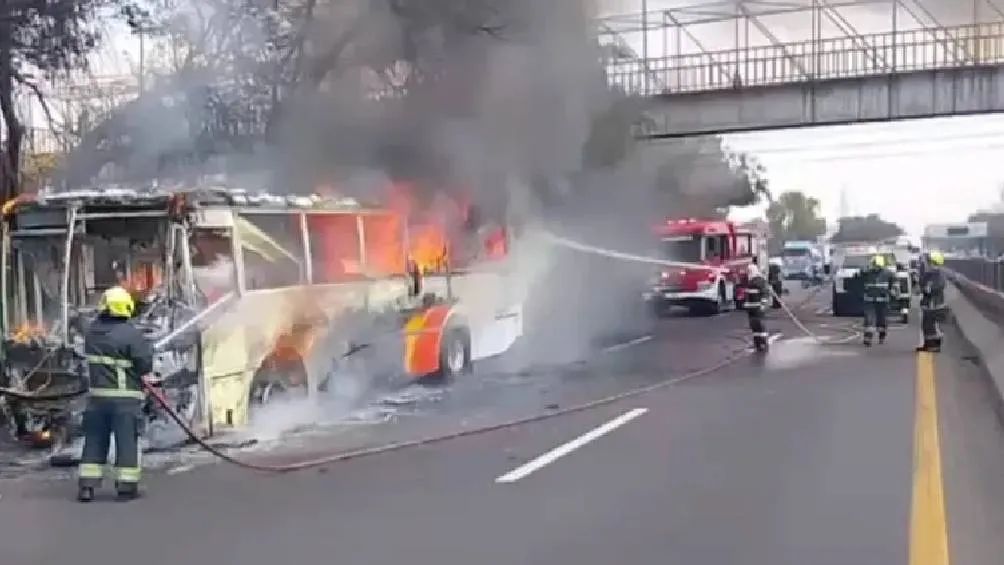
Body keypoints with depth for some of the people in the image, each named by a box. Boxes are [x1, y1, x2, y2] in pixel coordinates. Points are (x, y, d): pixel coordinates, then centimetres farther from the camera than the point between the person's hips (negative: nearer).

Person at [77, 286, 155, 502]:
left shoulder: (92, 332, 4)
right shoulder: (131, 333, -16)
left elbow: (95, 359, 13)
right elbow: (144, 362, -14)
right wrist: (147, 376, 8)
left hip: (98, 394, 5)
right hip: (126, 397, -5)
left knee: (95, 440, 12)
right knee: (127, 440, 2)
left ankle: (87, 485, 12)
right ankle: (126, 486, 5)